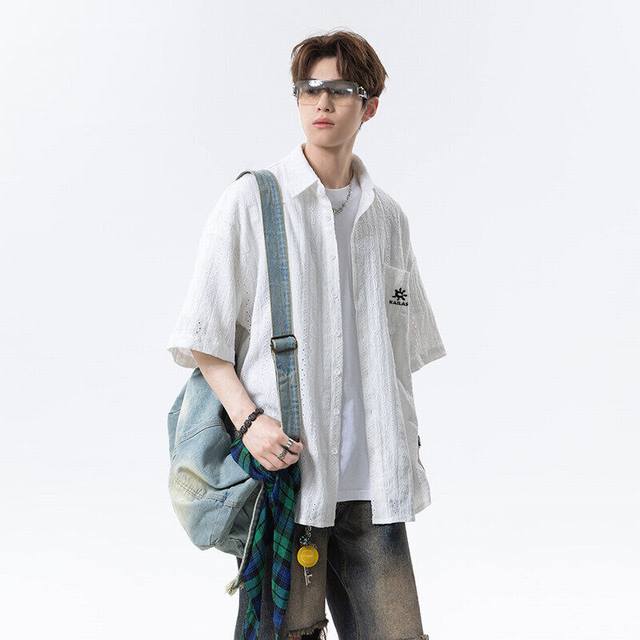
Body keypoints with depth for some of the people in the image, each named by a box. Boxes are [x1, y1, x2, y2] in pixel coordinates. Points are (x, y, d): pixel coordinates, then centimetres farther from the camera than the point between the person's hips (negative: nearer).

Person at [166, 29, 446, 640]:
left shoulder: (387, 217, 13)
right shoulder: (251, 201, 0)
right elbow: (202, 338, -2)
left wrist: (406, 441, 12)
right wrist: (248, 418, -14)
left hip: (372, 479, 4)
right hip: (281, 466, -4)